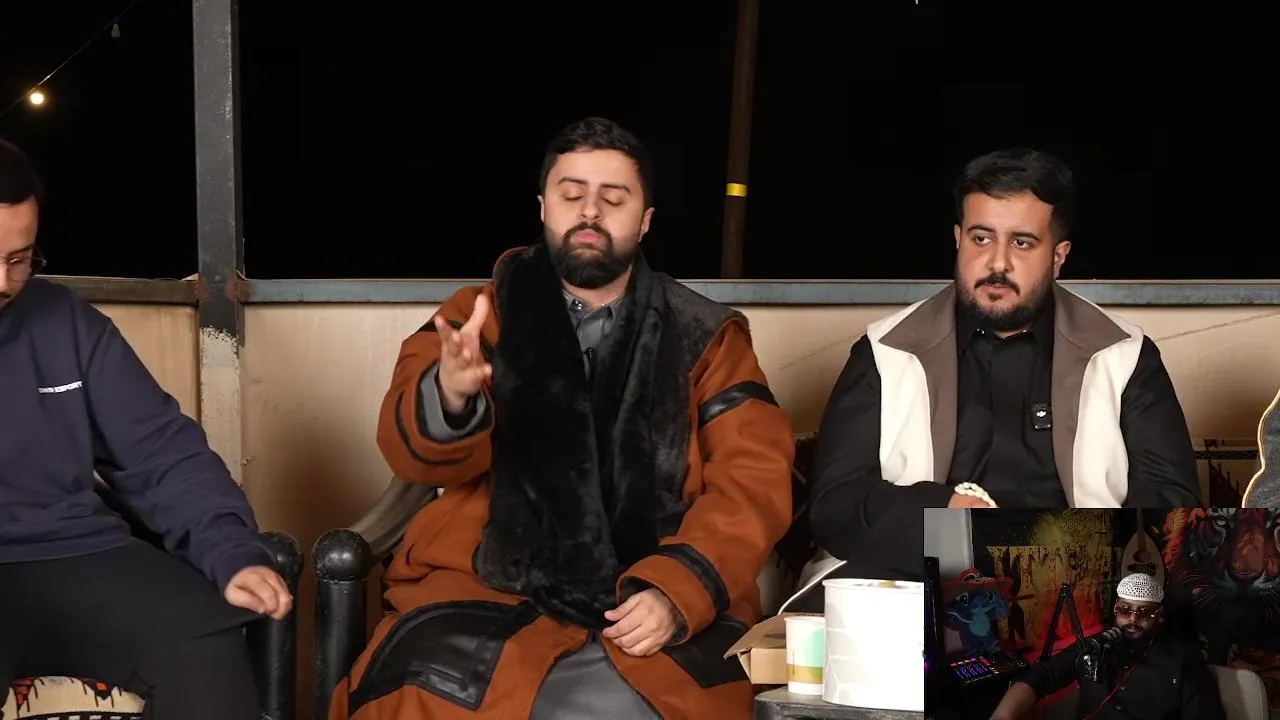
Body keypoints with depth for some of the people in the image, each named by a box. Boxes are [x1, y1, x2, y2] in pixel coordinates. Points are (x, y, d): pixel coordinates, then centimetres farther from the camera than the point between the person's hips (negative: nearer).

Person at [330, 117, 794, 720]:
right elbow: (413, 451, -4)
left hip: (647, 604, 0)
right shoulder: (483, 314, 10)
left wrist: (677, 591, -13)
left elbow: (755, 477, 3)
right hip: (490, 593, 0)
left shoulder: (704, 337, 11)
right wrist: (450, 396, -28)